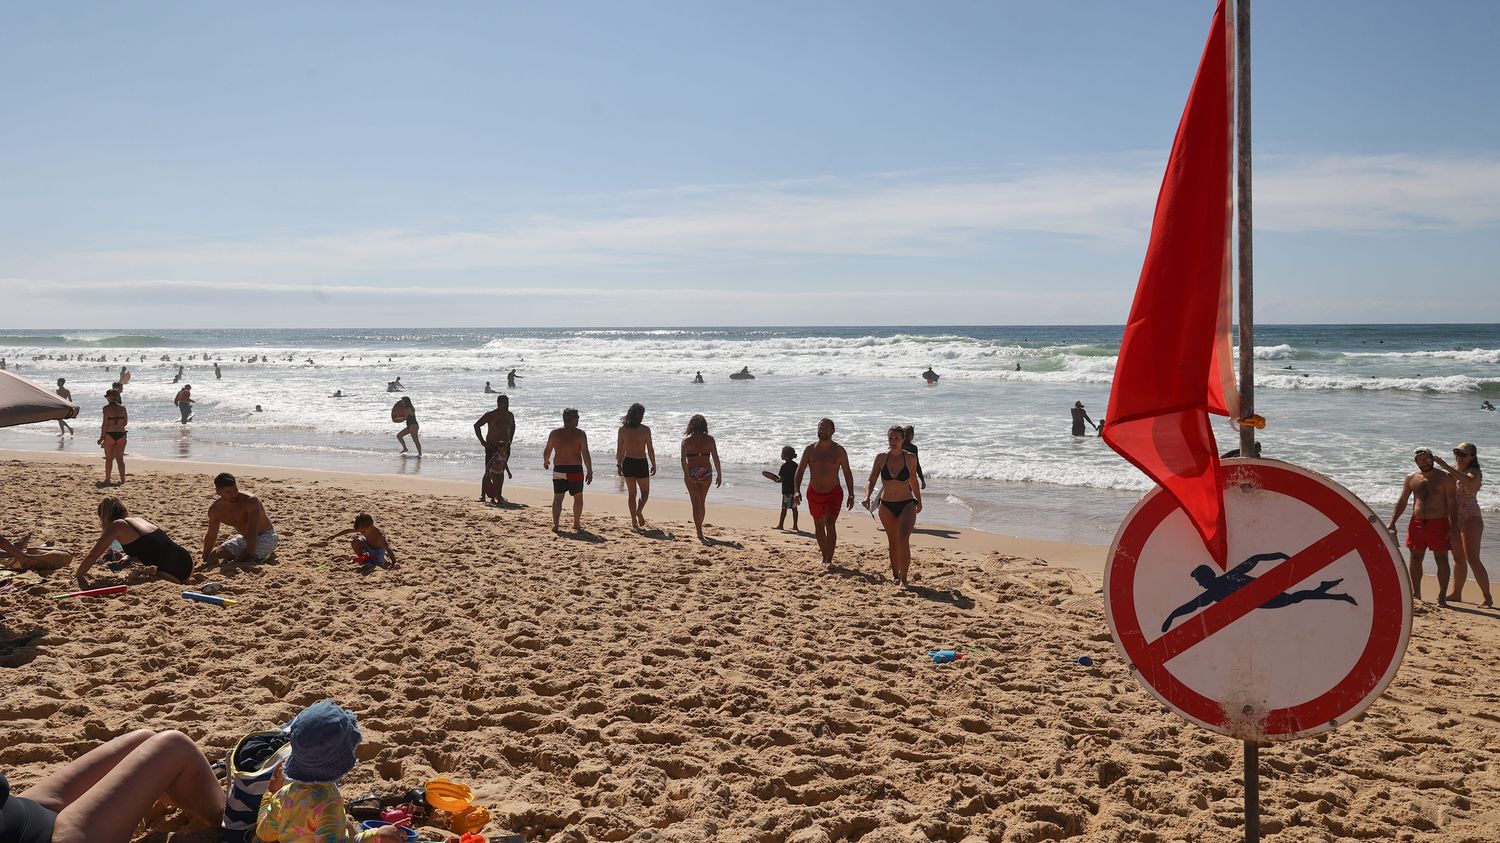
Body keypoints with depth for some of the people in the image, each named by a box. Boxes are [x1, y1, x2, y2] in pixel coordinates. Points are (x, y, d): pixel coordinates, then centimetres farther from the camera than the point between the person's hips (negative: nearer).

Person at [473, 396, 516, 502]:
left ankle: (498, 495, 16)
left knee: (501, 471, 7)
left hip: (505, 447, 5)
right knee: (488, 471, -7)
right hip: (492, 446, -5)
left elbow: (513, 427, 28)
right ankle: (482, 495, -2)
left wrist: (510, 441, 16)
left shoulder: (510, 415, 8)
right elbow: (476, 425, -7)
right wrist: (482, 441, -12)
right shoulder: (490, 415, -8)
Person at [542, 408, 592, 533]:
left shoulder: (554, 433, -1)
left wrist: (546, 461, 28)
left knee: (557, 498, 9)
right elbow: (585, 454, -13)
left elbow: (547, 451, 7)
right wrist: (589, 471, -9)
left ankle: (555, 523, -7)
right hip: (575, 471, -2)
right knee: (578, 498, 16)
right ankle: (576, 524, 24)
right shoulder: (580, 434, -8)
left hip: (559, 470, 2)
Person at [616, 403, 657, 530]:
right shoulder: (645, 430, -10)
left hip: (627, 462, 3)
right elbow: (650, 449, -7)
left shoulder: (622, 429, -2)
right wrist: (654, 465, 2)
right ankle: (639, 511, -13)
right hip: (641, 463, -3)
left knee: (631, 493, 12)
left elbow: (619, 450, 2)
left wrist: (619, 465, 12)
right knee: (645, 491, 14)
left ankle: (634, 521, 12)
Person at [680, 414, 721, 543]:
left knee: (696, 503, -1)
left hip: (691, 474, -2)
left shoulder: (687, 440, -3)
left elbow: (683, 459, -14)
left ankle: (700, 533, -11)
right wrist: (719, 475, 2)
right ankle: (699, 526, 39)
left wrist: (687, 475, -15)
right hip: (706, 473, 2)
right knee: (702, 502, 21)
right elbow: (715, 458, -4)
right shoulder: (709, 439, -1)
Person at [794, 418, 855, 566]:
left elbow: (847, 473, 4)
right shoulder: (810, 449, -1)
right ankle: (825, 557, 28)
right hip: (814, 493, 3)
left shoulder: (839, 450, -3)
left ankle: (829, 559, -17)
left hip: (834, 494, -2)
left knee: (831, 524, -18)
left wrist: (851, 495, 1)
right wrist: (797, 491, -10)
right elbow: (800, 471, 1)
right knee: (819, 527, 12)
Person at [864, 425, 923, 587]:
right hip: (886, 506, 2)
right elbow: (871, 481, 1)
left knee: (903, 539, -19)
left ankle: (903, 579, -17)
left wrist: (919, 501, 23)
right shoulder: (881, 458, -2)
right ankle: (895, 574, 32)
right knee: (892, 542, 14)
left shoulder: (911, 458, -3)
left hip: (907, 505, -2)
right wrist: (867, 496, -18)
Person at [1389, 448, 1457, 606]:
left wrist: (1453, 526, -12)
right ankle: (1416, 595, 16)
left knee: (1441, 560, -1)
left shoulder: (1444, 478, -2)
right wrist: (1392, 522, 10)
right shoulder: (1411, 478, 8)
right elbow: (1402, 502, 14)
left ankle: (1442, 596, 5)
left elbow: (1451, 503, -5)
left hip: (1439, 523, -3)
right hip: (1417, 523, 4)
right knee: (1415, 559, 6)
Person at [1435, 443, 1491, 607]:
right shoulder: (1452, 471, 10)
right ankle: (1456, 593, 25)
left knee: (1472, 559, -12)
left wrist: (1446, 467, -37)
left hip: (1471, 519, -7)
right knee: (1458, 559, 15)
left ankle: (1487, 597, -8)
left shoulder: (1474, 472, -10)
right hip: (1454, 520, 7)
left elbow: (1470, 481, -36)